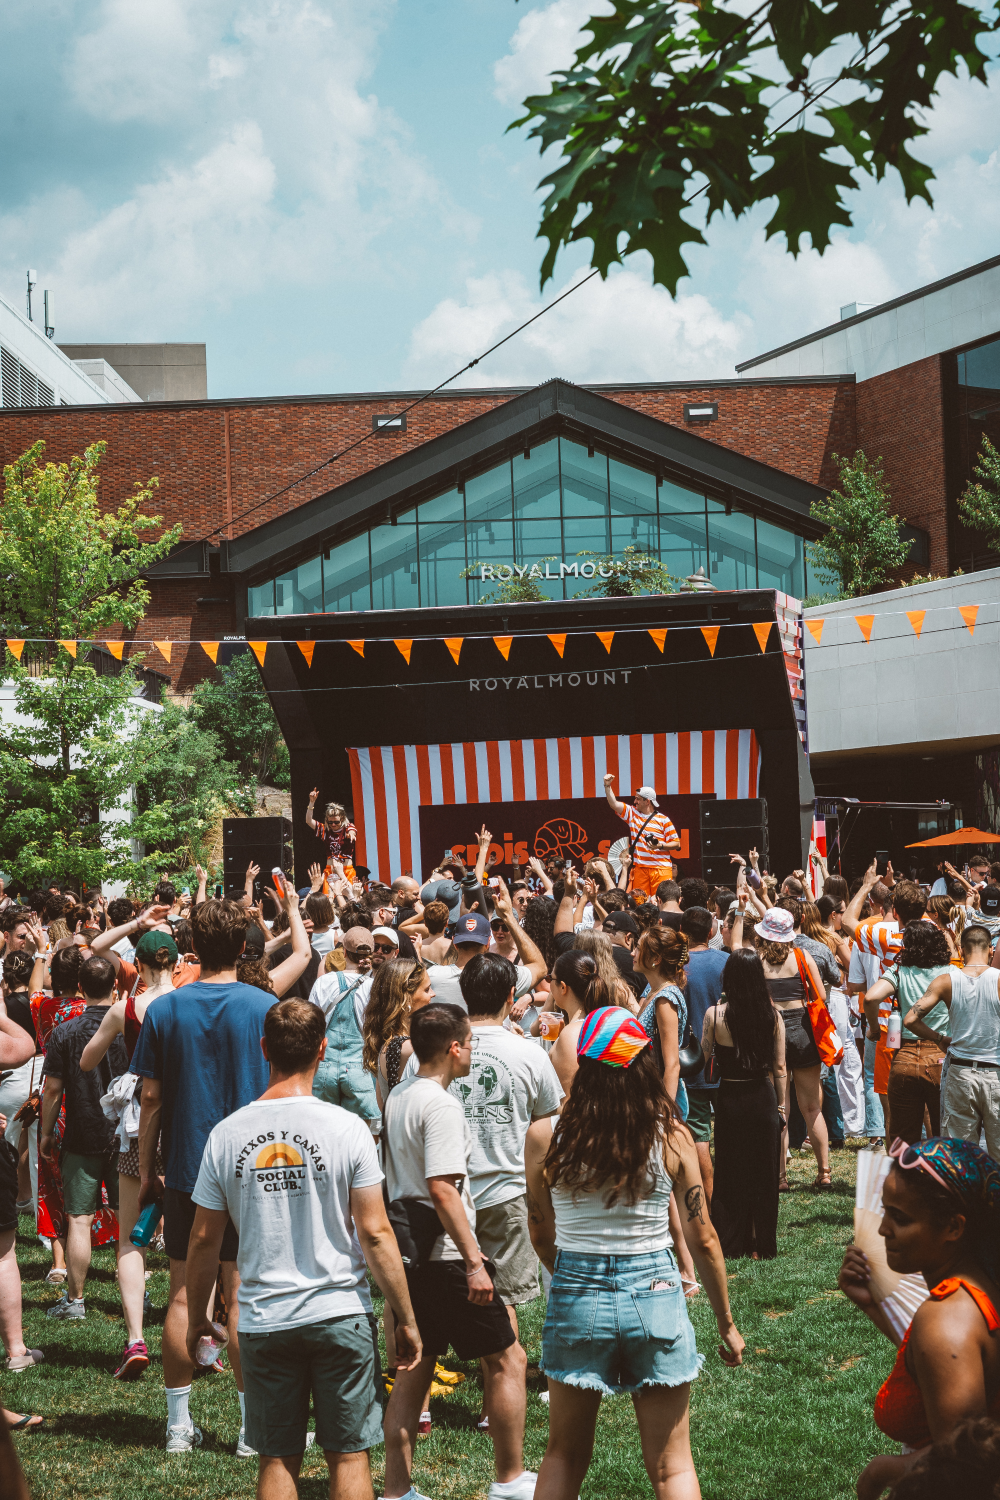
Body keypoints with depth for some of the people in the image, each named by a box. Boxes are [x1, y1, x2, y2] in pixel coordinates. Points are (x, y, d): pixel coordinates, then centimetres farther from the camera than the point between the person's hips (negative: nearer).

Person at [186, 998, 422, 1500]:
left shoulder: (227, 1134, -3)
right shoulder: (345, 1128, -10)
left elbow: (203, 1239, 3)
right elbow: (375, 1234, -9)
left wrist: (195, 1318, 18)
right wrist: (405, 1320, 0)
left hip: (263, 1322, 2)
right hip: (340, 1313, -2)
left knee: (277, 1460, 11)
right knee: (348, 1455, 7)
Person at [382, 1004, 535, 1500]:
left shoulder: (399, 1096, 11)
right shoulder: (441, 1106, -18)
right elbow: (442, 1189, -25)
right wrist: (474, 1262, -24)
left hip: (407, 1251, 9)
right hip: (445, 1255, -9)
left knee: (412, 1369, 12)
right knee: (507, 1360, 4)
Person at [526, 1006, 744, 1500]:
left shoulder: (547, 1137, -7)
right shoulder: (670, 1136, -8)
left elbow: (541, 1237, 4)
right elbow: (703, 1241, -3)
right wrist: (726, 1324, 9)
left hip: (576, 1295, 1)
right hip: (655, 1291, -1)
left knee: (563, 1457, 18)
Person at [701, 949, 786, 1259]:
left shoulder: (715, 1014, -11)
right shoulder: (772, 1016, -5)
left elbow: (702, 1058, -1)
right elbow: (780, 1068, 0)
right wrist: (780, 1106, 9)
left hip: (729, 1097, -1)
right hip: (763, 1098, 1)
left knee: (730, 1173, 10)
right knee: (763, 1173, 11)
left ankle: (729, 1244, 14)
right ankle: (761, 1245, 17)